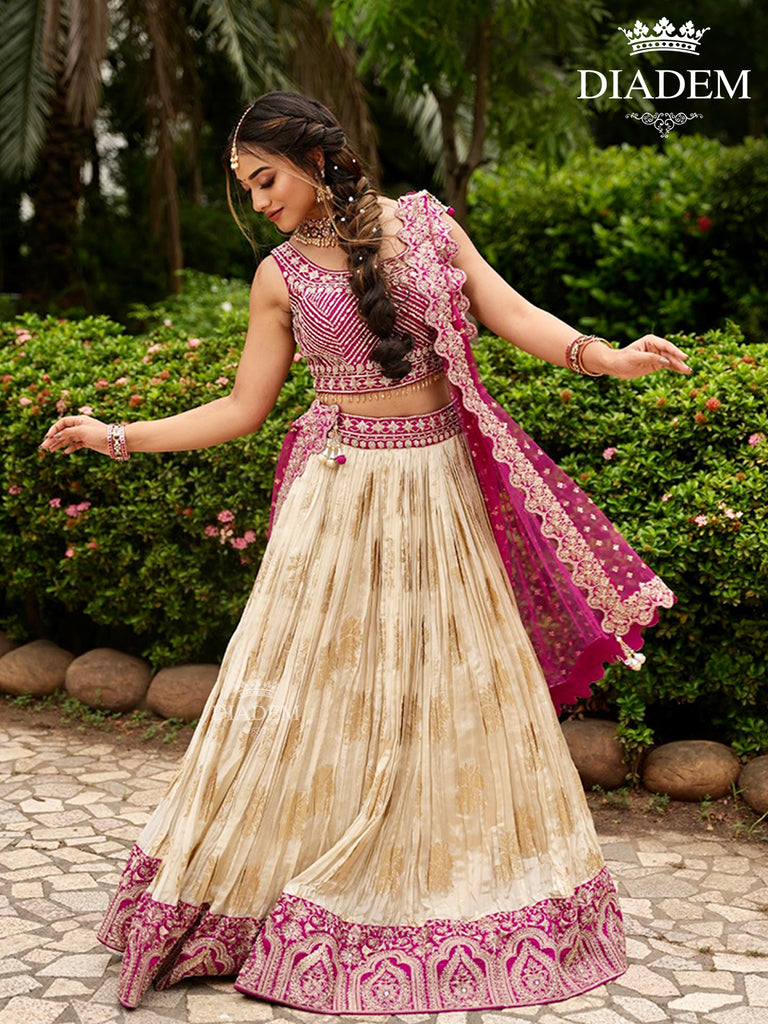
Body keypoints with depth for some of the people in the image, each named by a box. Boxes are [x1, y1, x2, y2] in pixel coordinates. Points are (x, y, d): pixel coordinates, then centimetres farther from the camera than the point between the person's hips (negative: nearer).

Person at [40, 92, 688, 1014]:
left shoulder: (427, 224, 1)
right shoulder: (281, 274, 1)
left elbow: (514, 315, -3)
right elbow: (243, 409, 3)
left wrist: (602, 356, -20)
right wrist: (117, 436, -2)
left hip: (439, 484, 1)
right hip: (341, 490, -1)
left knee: (460, 683, 8)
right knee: (309, 691, 1)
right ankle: (238, 896, 16)